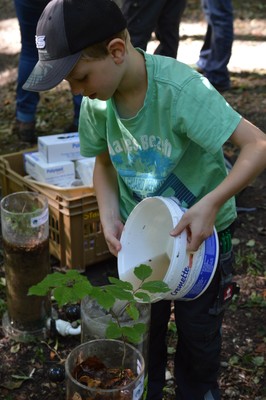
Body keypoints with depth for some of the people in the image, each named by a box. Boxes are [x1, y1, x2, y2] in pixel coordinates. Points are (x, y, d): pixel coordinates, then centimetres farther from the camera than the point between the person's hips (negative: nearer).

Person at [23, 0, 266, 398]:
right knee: (141, 331, 20)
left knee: (198, 333, 17)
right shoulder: (97, 101, -14)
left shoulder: (181, 89, -31)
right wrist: (109, 216, -12)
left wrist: (211, 204, -39)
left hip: (201, 235, -3)